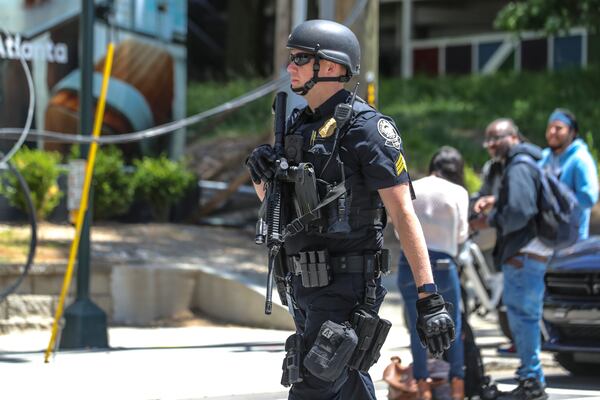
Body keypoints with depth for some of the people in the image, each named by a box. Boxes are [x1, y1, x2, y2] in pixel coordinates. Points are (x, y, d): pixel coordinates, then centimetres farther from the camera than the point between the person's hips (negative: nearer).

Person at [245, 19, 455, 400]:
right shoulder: (298, 125, 12)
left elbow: (404, 213, -16)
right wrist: (262, 174, -2)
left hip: (345, 286, -8)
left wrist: (429, 297, -21)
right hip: (305, 284, 8)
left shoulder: (367, 127, -12)